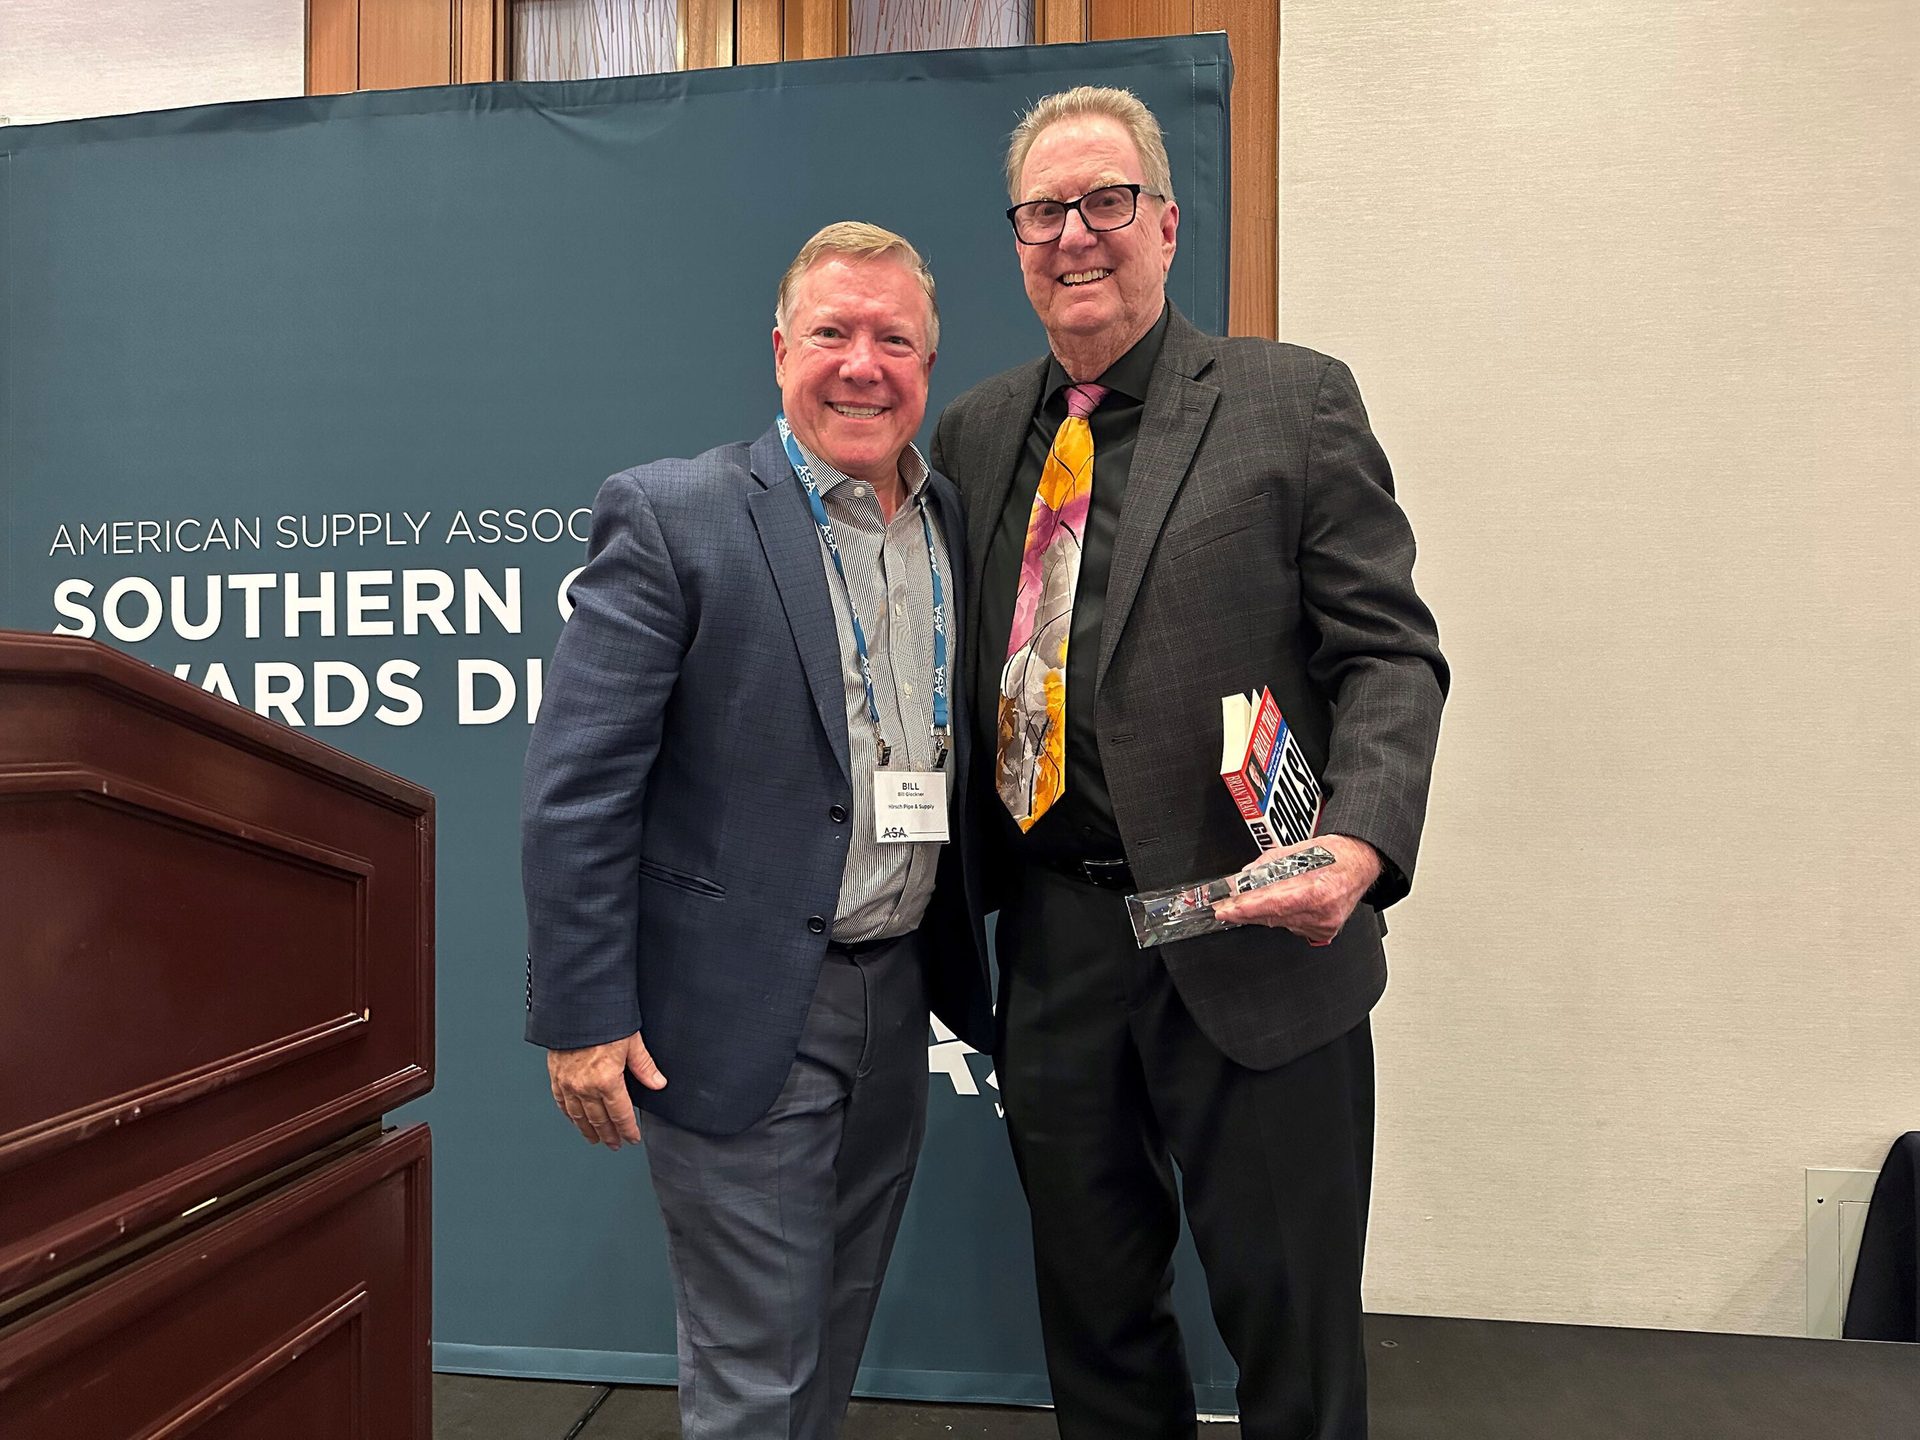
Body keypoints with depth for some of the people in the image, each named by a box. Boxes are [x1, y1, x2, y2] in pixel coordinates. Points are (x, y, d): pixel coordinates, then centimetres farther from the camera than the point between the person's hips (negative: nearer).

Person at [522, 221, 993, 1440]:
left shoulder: (956, 521, 6)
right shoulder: (674, 517, -12)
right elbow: (577, 786, -14)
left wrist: (965, 959, 7)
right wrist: (582, 1017, -14)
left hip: (898, 997, 6)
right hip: (744, 1015, -5)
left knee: (835, 1342, 23)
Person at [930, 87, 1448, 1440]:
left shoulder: (1296, 401, -2)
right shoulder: (974, 431, 10)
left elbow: (1389, 654, -6)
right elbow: (962, 664, 13)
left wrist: (1363, 842, -23)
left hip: (1250, 938, -3)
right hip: (1050, 939, 4)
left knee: (1289, 1321, 12)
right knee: (1091, 1306, 21)